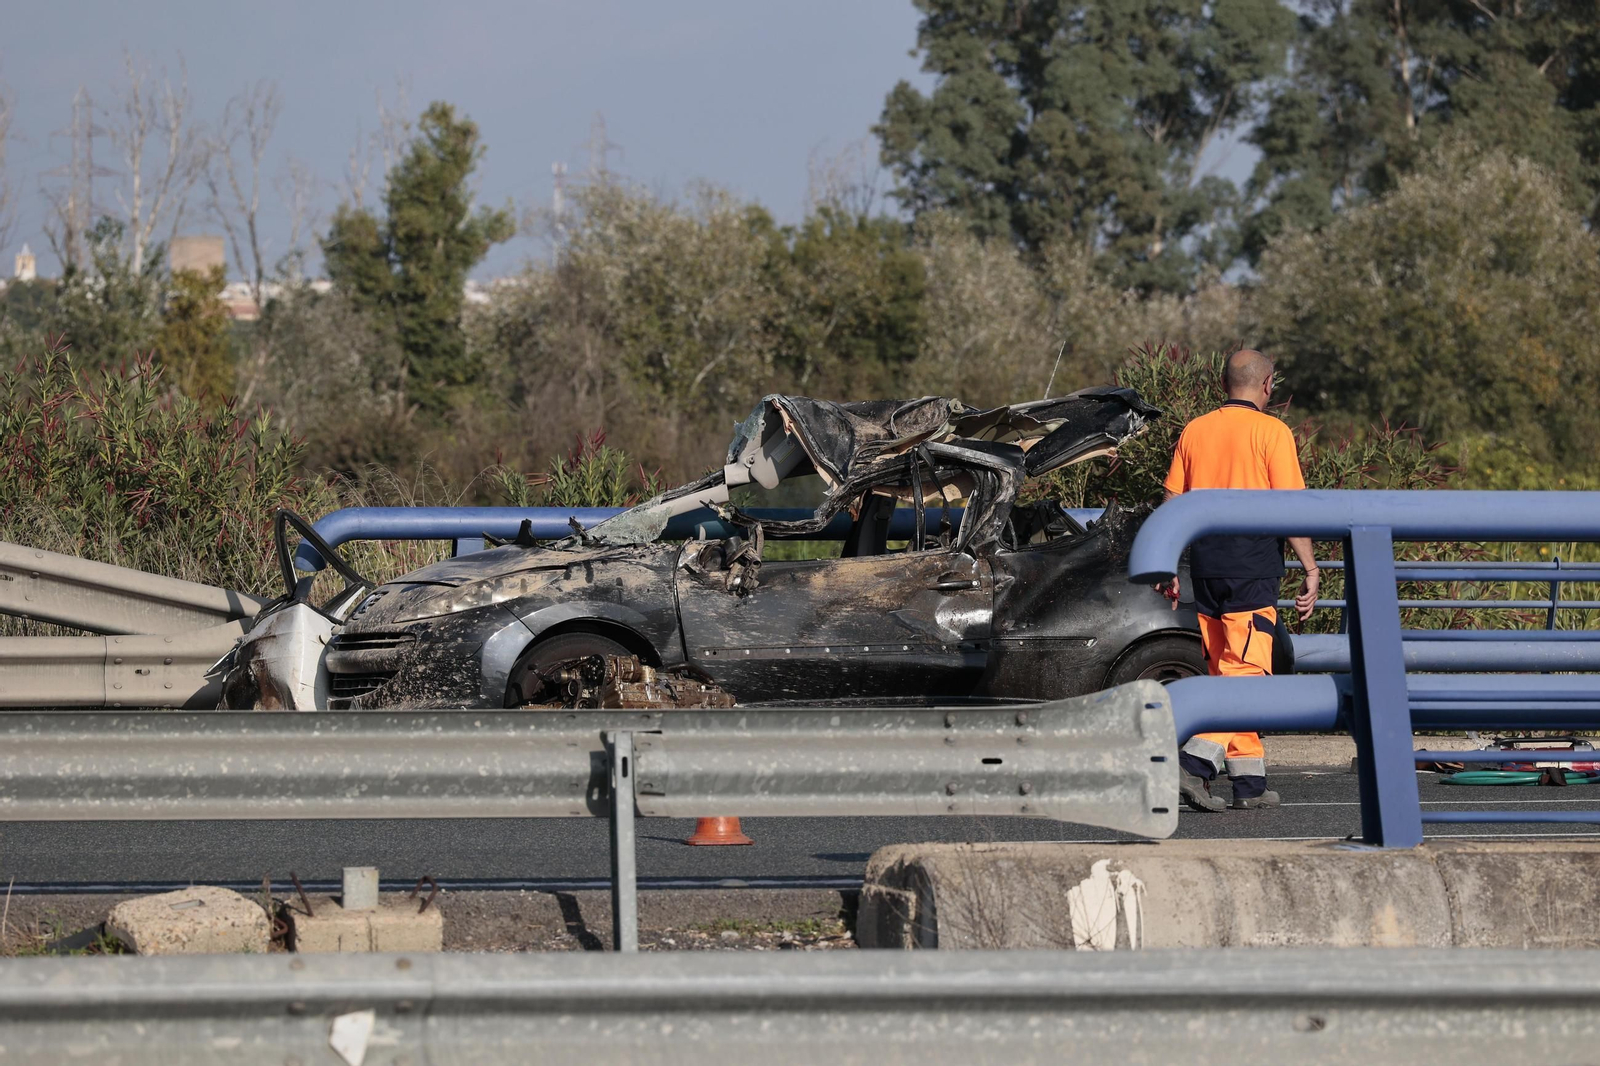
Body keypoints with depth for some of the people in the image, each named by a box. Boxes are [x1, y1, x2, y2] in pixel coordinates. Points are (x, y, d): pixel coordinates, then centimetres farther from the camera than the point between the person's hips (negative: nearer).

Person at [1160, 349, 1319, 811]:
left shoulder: (1195, 431, 11)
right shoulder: (1271, 431, -5)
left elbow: (1172, 504, 12)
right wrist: (1311, 570, -5)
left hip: (1206, 566, 6)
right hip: (1252, 566, -6)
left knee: (1224, 673, 12)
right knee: (1245, 672, -6)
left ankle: (1251, 781, 13)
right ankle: (1196, 762, -23)